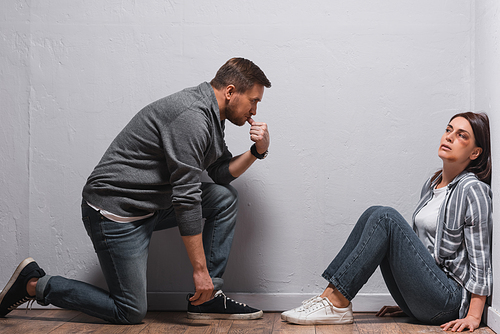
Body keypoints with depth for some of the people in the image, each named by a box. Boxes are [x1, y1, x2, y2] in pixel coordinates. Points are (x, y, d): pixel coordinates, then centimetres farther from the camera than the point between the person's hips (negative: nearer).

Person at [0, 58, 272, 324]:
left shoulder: (210, 116, 9)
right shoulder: (190, 116, -23)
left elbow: (223, 171, 16)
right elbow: (185, 198, -25)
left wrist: (257, 151, -3)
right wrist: (199, 269, -21)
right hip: (116, 212, -10)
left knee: (225, 197, 2)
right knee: (130, 313, -3)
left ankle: (207, 298, 4)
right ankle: (34, 284, 8)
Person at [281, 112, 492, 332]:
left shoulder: (473, 190, -9)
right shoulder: (431, 185, 15)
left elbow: (480, 258, -11)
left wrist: (473, 316, -17)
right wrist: (405, 303, 21)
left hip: (450, 300, -7)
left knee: (386, 218, -22)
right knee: (374, 214, -7)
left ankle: (337, 304, -22)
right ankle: (329, 294, -15)